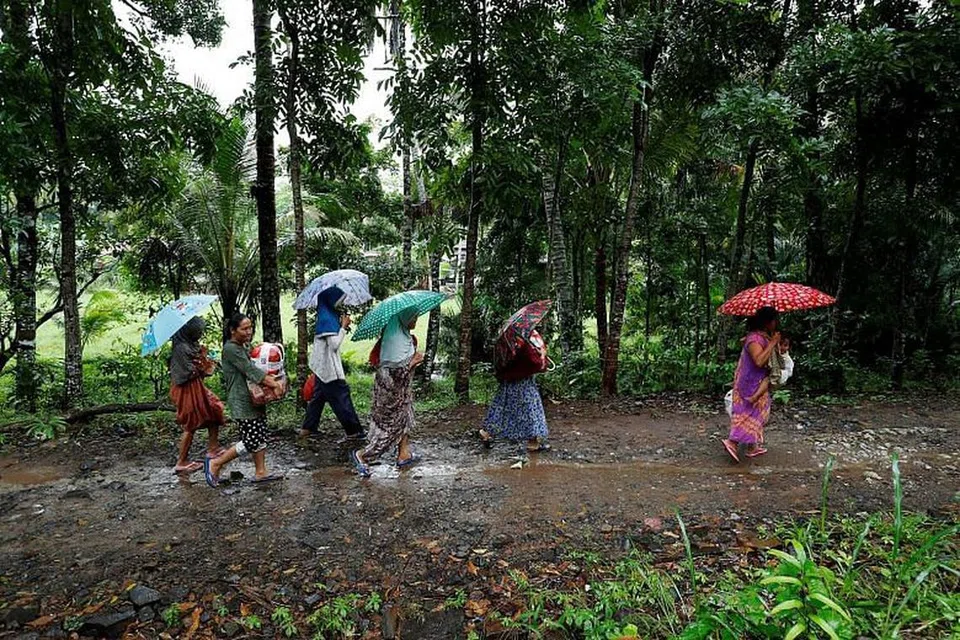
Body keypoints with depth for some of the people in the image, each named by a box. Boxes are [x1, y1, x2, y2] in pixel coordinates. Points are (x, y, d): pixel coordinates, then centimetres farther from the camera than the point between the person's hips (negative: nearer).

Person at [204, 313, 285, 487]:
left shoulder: (243, 347, 15)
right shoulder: (230, 349, -15)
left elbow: (255, 369, 13)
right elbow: (252, 371, -21)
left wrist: (275, 380, -4)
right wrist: (274, 384, -20)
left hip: (254, 400, 9)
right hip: (242, 404, -9)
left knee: (260, 438, 12)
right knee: (250, 443, -6)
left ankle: (260, 472, 20)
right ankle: (214, 464, 9)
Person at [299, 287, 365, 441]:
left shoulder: (328, 314, 8)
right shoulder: (327, 317, -21)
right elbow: (334, 344, -22)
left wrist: (341, 325, 2)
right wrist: (344, 327, -14)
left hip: (322, 365, 10)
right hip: (329, 366, -10)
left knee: (318, 395, 18)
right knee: (341, 397, -2)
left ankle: (307, 428, 27)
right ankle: (354, 431, 7)